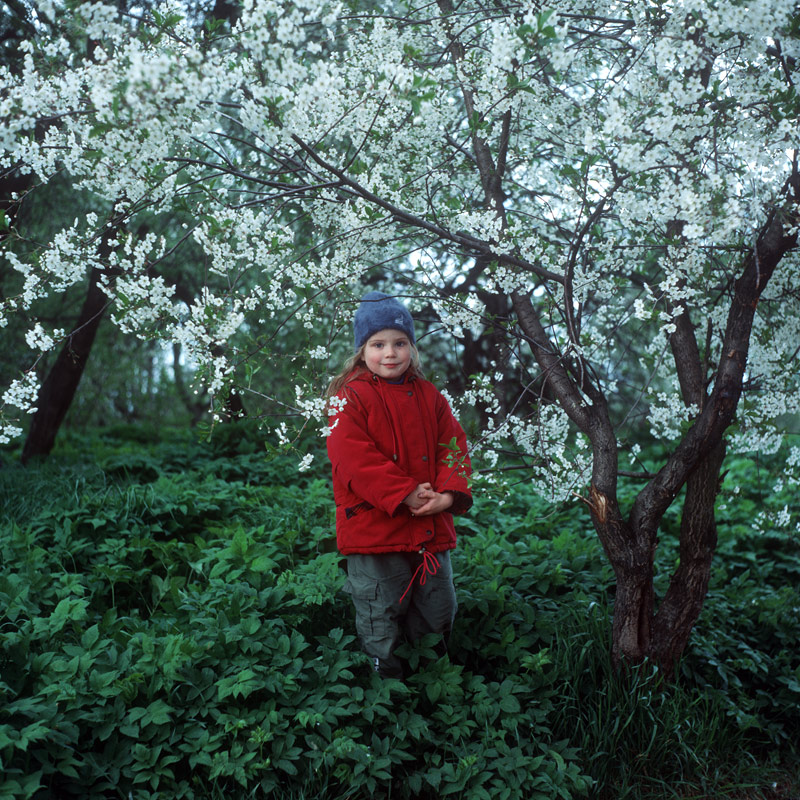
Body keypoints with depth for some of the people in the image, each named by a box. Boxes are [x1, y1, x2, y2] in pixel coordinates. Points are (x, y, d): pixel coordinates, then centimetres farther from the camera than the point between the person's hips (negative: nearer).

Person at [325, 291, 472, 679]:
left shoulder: (428, 395, 9)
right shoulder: (349, 397, -7)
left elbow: (453, 446, 6)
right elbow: (353, 458, -17)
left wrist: (449, 494, -12)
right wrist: (405, 494, -22)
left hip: (431, 527, 5)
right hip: (374, 529, -5)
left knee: (439, 611, 16)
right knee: (380, 618, 6)